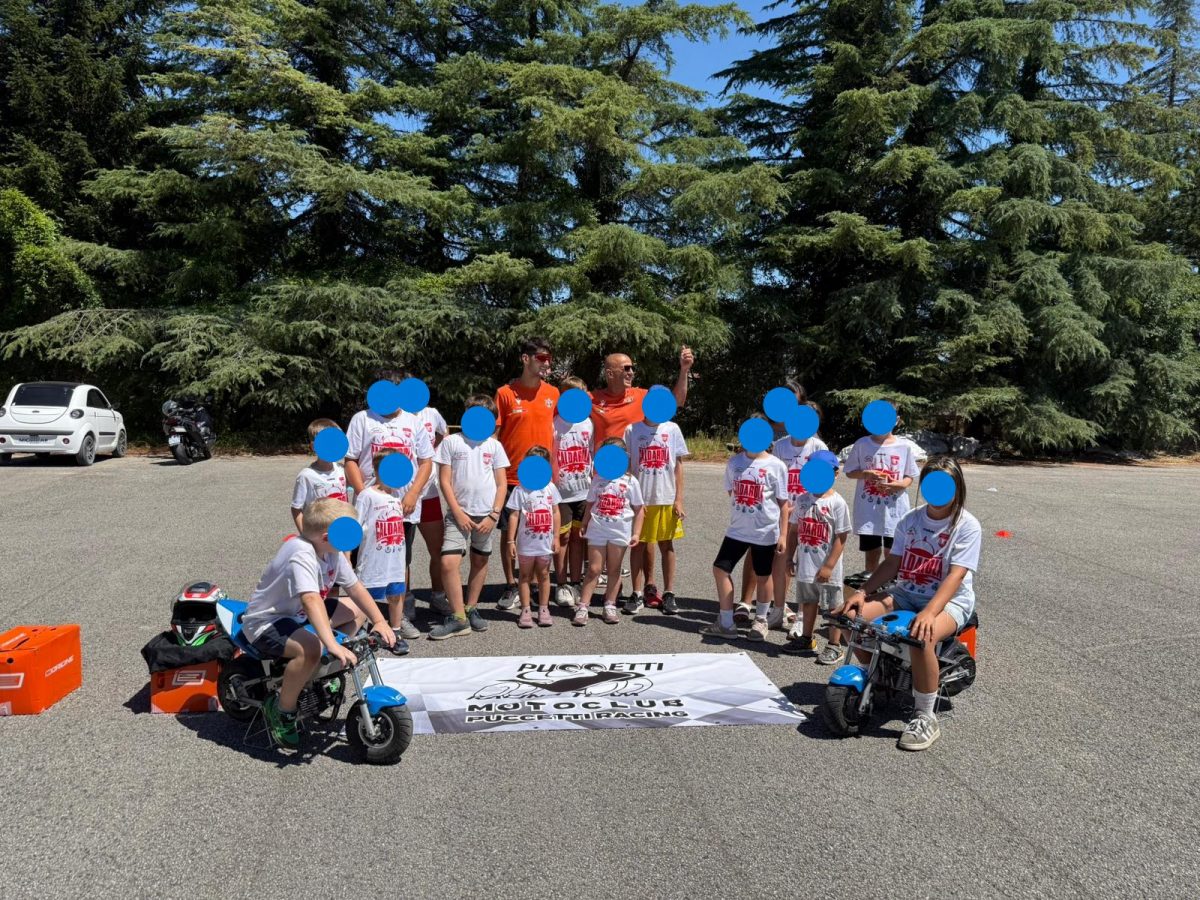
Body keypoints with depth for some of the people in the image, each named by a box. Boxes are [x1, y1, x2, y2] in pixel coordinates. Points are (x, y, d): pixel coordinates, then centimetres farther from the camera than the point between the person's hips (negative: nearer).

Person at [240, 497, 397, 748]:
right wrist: (333, 645, -53)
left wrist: (379, 621, -8)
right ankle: (281, 710, -12)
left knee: (357, 610, 10)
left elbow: (355, 587, 3)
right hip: (265, 622, -9)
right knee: (311, 648, -36)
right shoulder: (301, 554, -31)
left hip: (297, 614, 10)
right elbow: (311, 600, -44)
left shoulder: (333, 552, -3)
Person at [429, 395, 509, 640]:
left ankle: (471, 609, 29)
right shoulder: (452, 442, 1)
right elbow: (445, 480, -1)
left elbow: (501, 483, 6)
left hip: (486, 514, 2)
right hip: (459, 513, -2)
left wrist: (493, 515, -4)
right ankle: (458, 618, -3)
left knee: (480, 561, 12)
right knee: (449, 563, -13)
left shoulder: (494, 445, 6)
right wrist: (458, 513, -8)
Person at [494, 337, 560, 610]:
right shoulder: (505, 393, -4)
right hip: (511, 476, -2)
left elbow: (554, 431, 12)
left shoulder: (553, 394, 5)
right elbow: (494, 434, -1)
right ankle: (511, 586, 21)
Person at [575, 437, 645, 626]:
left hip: (619, 532, -1)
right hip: (597, 530, 1)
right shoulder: (598, 479, 5)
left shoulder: (630, 481, -1)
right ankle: (583, 607, 3)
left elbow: (639, 510, 1)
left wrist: (636, 533, -4)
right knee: (594, 569, 0)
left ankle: (610, 606, 20)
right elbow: (590, 504, 10)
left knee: (614, 570, 9)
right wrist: (584, 526, 5)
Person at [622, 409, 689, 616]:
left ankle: (669, 593, 18)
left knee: (667, 544, 9)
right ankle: (637, 594, 16)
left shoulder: (672, 429, 3)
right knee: (638, 543, 6)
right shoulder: (632, 430, 0)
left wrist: (679, 498, -1)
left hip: (666, 498, 1)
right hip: (639, 497, -1)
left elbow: (678, 465, 4)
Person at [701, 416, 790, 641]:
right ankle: (726, 624, 14)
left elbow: (783, 502, -6)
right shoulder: (735, 462, 1)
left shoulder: (776, 466, -8)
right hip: (737, 529, 4)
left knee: (763, 577, 11)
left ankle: (761, 621, 32)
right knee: (720, 569, 3)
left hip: (765, 532, -4)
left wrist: (782, 534, -8)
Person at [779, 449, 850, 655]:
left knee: (833, 607, 7)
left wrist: (829, 566, -16)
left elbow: (841, 538, -13)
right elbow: (794, 530, 11)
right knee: (808, 602, 19)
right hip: (805, 565, 5)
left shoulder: (837, 503, -12)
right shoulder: (802, 499, 4)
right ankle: (806, 639, 34)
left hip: (826, 569, -5)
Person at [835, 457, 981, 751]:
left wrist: (929, 611, -34)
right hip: (906, 594, 6)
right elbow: (892, 563, 6)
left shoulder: (967, 525, -9)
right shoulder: (910, 520, 7)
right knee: (852, 614, -16)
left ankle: (926, 718, -18)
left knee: (921, 637, -38)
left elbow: (956, 575, -19)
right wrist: (862, 592, -10)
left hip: (950, 601, -5)